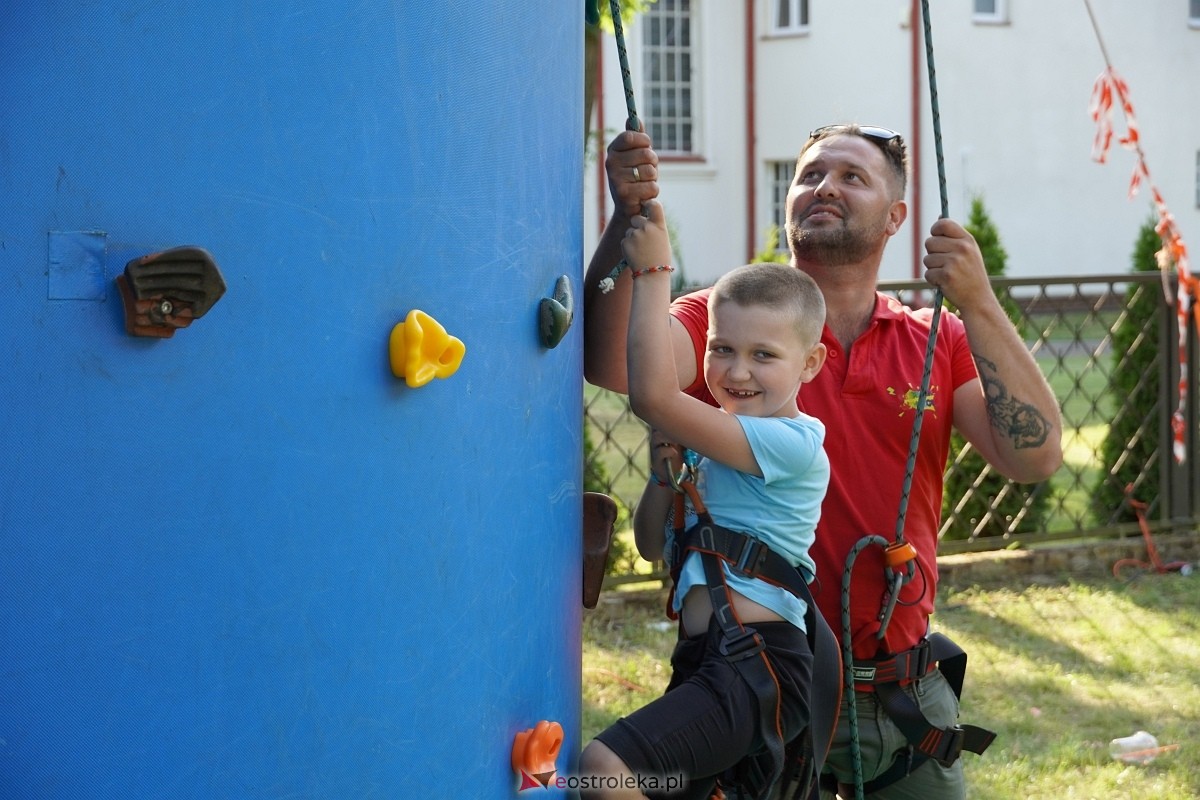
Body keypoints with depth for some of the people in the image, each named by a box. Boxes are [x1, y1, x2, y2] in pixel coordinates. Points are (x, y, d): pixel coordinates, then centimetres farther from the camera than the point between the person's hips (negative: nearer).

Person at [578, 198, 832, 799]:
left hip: (758, 668, -10)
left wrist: (652, 273, -14)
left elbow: (652, 395, -21)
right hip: (706, 664, 10)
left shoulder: (791, 441, -12)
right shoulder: (722, 449, 18)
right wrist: (669, 461, 7)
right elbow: (655, 546, 21)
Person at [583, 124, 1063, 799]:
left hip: (907, 694, 3)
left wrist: (978, 305, -19)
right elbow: (615, 364, -22)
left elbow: (1036, 458, -9)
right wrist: (629, 219, -36)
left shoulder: (939, 344, 4)